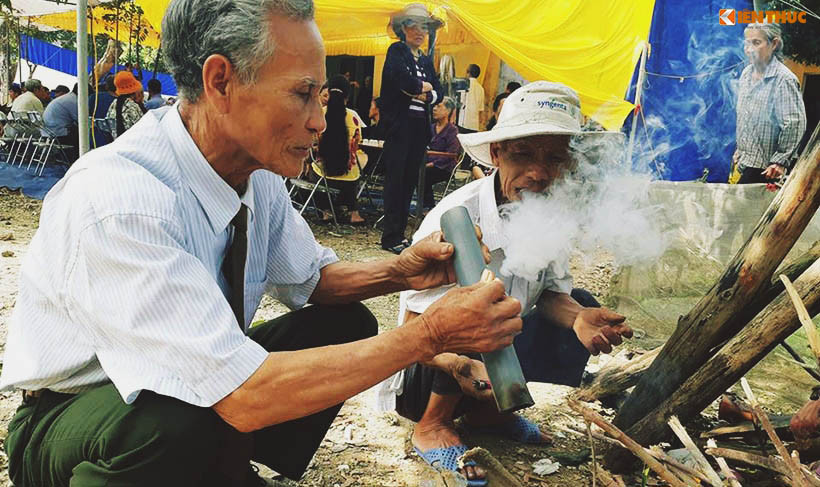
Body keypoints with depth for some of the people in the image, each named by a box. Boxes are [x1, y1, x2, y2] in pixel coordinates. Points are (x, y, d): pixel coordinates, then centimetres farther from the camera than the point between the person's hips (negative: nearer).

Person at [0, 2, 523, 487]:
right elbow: (244, 398, -37)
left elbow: (309, 279, 7)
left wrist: (399, 271, -14)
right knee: (181, 420, -37)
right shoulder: (114, 201, -34)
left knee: (347, 323, -4)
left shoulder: (259, 175, -10)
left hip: (203, 383, 7)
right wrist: (430, 335, -32)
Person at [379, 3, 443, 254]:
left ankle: (399, 232, 12)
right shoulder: (396, 51, 0)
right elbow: (403, 80, -17)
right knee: (396, 179, -6)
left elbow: (438, 93, 14)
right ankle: (390, 237, -3)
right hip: (399, 124, -7)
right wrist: (424, 86, 0)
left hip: (419, 127, 7)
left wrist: (426, 95, -7)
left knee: (410, 179, 6)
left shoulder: (426, 60, 21)